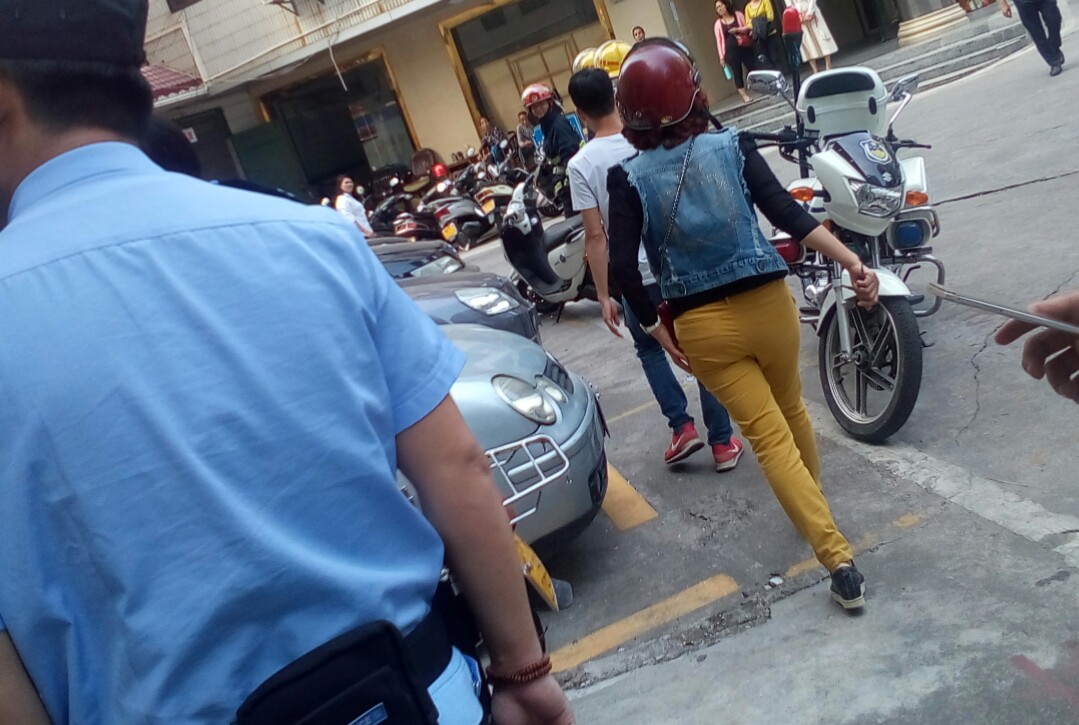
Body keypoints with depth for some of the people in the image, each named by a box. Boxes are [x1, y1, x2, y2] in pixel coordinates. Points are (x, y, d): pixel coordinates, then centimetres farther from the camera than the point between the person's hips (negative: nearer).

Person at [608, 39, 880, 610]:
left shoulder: (627, 178, -6)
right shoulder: (732, 146, -2)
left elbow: (623, 267, -13)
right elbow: (786, 212, -12)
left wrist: (657, 331, -3)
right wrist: (851, 262, -14)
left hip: (700, 325, -2)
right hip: (767, 301, 2)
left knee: (769, 437, 4)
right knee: (791, 410, 26)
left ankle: (839, 560, 0)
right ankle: (814, 507, 48)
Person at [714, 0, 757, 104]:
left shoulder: (738, 15, 4)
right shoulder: (718, 23, 2)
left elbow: (748, 27, 4)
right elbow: (719, 40, 0)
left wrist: (737, 30, -16)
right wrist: (722, 56, -5)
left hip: (744, 47, 1)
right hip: (731, 50, -1)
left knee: (752, 68, 3)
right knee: (737, 73, -2)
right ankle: (744, 96, 2)